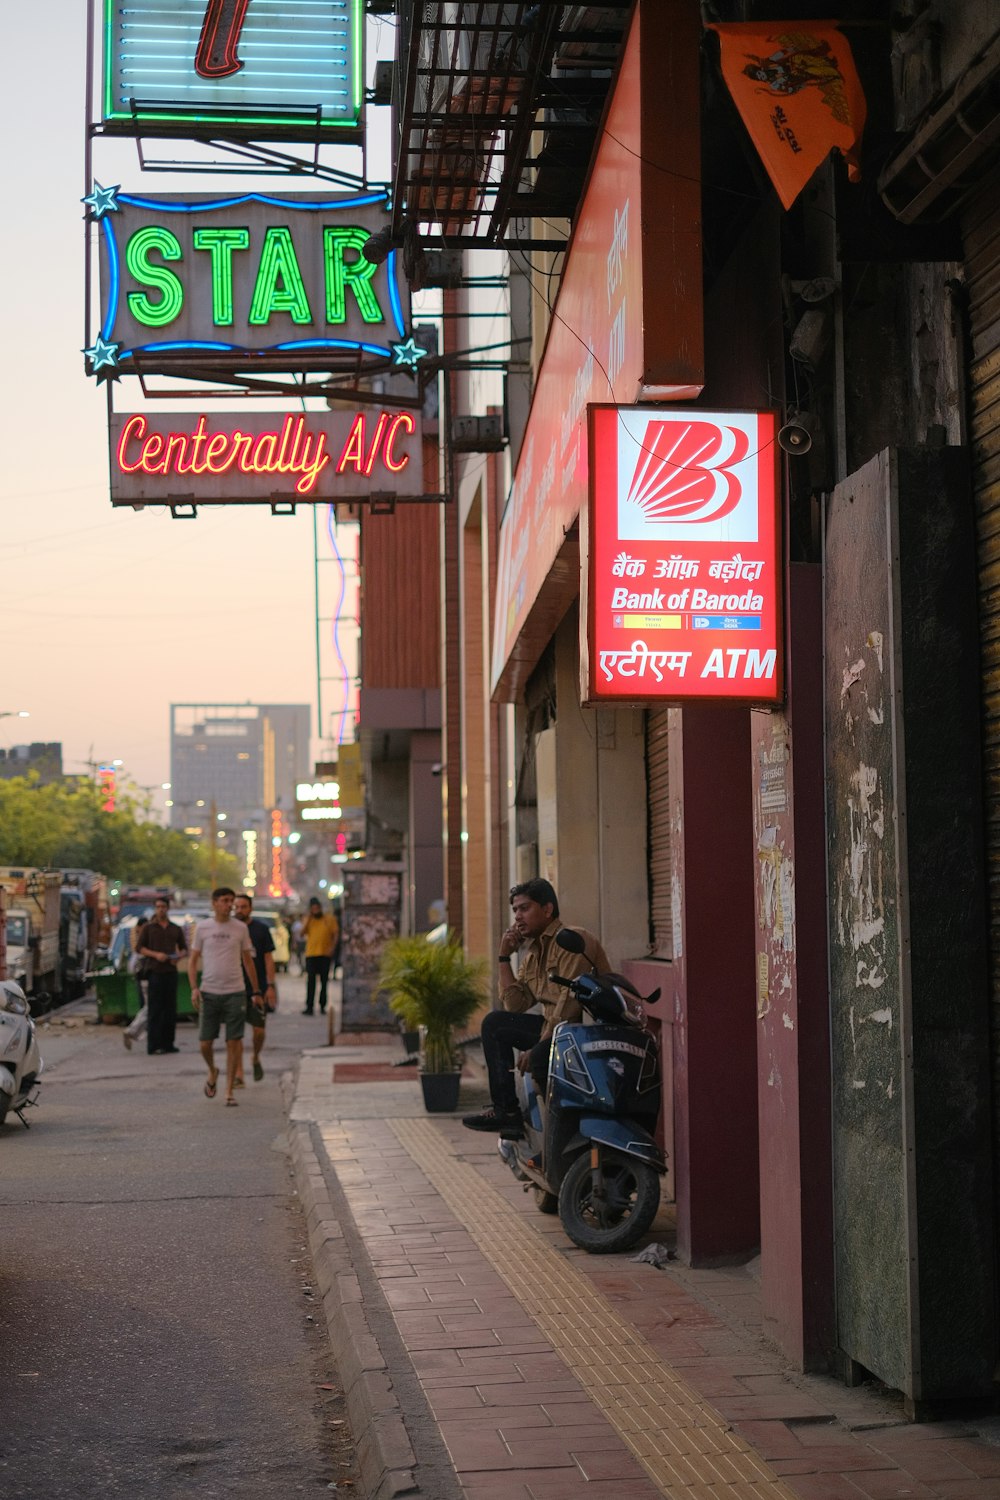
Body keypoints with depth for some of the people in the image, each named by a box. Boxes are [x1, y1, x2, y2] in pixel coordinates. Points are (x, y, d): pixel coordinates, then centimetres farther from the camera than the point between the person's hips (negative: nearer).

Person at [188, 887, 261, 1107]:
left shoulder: (240, 929, 4)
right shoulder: (202, 928, 2)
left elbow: (248, 960, 13)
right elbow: (193, 960, 6)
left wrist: (256, 991, 12)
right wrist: (194, 988, -7)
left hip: (235, 992, 0)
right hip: (209, 992, 0)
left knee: (234, 1042, -3)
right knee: (205, 1042, 2)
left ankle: (229, 1091, 5)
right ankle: (212, 1071, 34)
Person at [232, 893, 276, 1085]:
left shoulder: (261, 929, 2)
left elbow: (268, 959, 2)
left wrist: (270, 986, -6)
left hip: (258, 988, 0)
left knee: (258, 1030, 2)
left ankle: (256, 1059, 31)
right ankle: (238, 1074, -1)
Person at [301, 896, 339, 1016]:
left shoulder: (329, 918, 5)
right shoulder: (308, 919, 9)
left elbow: (336, 933, 4)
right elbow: (302, 933, -3)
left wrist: (332, 947, -8)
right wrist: (308, 918, -8)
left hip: (325, 954, -1)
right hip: (311, 954, 1)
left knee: (324, 981, 6)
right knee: (311, 981, -4)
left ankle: (322, 1006, 14)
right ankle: (309, 1007, -4)